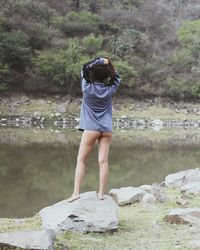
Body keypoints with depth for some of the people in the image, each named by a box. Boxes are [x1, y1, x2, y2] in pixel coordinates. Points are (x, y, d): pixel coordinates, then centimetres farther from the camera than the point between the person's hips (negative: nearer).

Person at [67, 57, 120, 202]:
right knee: (103, 161, 0)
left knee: (81, 160, 4)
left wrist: (99, 61, 1)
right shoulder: (110, 90, -1)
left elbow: (84, 68, 3)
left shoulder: (87, 88, -8)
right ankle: (101, 193, 2)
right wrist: (109, 64, 5)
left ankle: (76, 192, -2)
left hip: (91, 129, -2)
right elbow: (116, 77, 17)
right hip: (107, 129, 3)